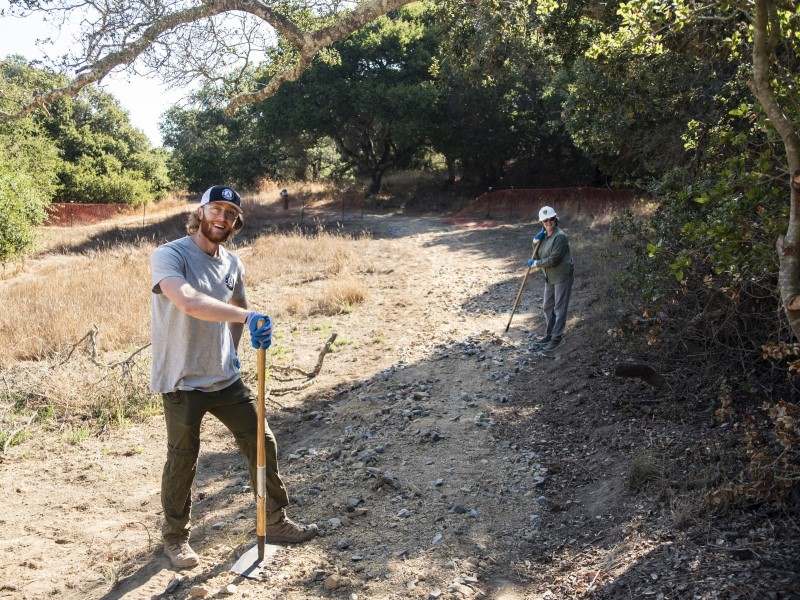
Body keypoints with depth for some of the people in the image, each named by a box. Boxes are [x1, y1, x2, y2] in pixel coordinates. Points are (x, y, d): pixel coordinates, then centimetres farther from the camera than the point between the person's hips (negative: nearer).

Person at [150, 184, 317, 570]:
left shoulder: (231, 264, 6)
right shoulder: (168, 256, -15)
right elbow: (188, 301, -35)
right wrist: (247, 316, -40)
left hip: (225, 378, 6)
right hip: (182, 382, -6)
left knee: (262, 444, 8)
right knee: (183, 459, 7)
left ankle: (275, 523, 25)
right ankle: (175, 537, 30)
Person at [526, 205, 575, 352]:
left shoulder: (560, 236, -20)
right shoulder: (544, 236, 7)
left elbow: (553, 260, -24)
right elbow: (538, 256, 11)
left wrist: (535, 264, -13)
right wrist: (536, 242, -6)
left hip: (562, 276, -9)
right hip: (550, 277, 9)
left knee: (559, 308, -1)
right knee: (547, 306, 16)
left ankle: (556, 338, 7)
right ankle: (548, 335, 29)